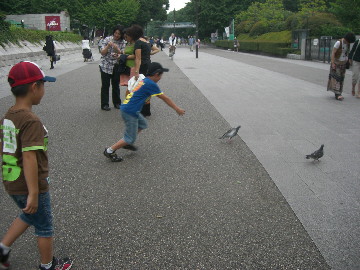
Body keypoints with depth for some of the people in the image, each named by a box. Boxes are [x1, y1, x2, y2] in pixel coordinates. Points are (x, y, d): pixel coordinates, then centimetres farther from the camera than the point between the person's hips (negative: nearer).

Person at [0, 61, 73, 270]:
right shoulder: (32, 121, -25)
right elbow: (29, 158, -28)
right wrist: (33, 194, -26)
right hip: (29, 186, -8)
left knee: (29, 216, 32)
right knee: (45, 227, 14)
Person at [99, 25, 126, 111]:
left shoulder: (122, 42, 1)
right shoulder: (107, 39, -6)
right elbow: (102, 53, -7)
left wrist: (117, 49, -23)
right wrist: (108, 46, -24)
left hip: (116, 66, 3)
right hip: (106, 66, -2)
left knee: (116, 85, 10)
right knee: (105, 85, 1)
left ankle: (117, 103, 22)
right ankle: (104, 104, 7)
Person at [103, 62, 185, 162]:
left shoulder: (144, 81, 13)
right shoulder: (151, 84, -14)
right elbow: (165, 98, -8)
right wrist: (177, 108, 1)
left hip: (126, 108, 10)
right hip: (130, 112, -10)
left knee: (142, 124, 25)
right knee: (130, 138, 0)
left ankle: (127, 143, 29)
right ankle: (110, 151, 6)